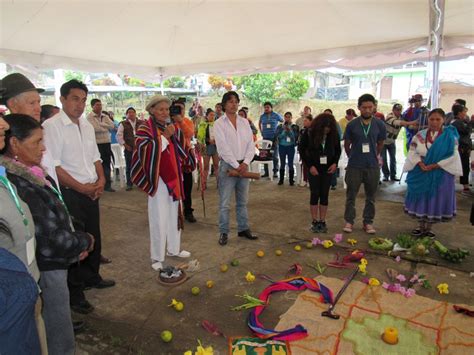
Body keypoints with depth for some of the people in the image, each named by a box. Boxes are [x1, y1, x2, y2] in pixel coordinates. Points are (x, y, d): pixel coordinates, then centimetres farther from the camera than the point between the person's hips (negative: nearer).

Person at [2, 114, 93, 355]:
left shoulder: (27, 174, 1)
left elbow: (55, 219, 13)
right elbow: (50, 241, -25)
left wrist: (75, 244, 0)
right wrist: (84, 241, -8)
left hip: (52, 266, 9)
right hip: (45, 272, -9)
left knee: (54, 333, 26)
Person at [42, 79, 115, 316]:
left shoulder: (87, 126, 11)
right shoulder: (52, 126, -13)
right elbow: (53, 166, -18)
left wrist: (101, 179, 0)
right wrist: (81, 187, -15)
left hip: (91, 192, 7)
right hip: (70, 194, -7)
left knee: (94, 238, 17)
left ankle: (91, 277, 38)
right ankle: (74, 294, 17)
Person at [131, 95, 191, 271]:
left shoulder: (173, 127, 10)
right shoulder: (144, 129, -6)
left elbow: (182, 151, 5)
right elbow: (146, 152, -21)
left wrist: (174, 135, -10)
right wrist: (165, 136, -21)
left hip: (174, 177, 6)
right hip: (157, 179, -6)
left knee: (174, 214, 14)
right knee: (159, 218, -3)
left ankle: (173, 248, 30)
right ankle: (157, 257, 8)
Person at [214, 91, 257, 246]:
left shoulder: (244, 122, 9)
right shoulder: (219, 123, -4)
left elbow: (251, 144, 4)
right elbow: (223, 148, -12)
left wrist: (245, 163, -9)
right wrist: (236, 165, -15)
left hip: (243, 165, 5)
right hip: (228, 165, -4)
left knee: (243, 201, 13)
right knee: (225, 202, 0)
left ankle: (243, 229, 24)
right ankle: (223, 232, 11)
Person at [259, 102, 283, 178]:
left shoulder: (276, 116, -1)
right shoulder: (262, 116, 6)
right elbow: (259, 124, 24)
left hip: (274, 138, -3)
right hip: (265, 138, 3)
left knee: (275, 156, 2)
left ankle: (275, 172, 10)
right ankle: (266, 172, 13)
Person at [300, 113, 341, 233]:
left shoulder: (334, 134, -5)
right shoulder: (309, 133, -12)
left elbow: (338, 150, 9)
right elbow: (302, 150, -5)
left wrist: (335, 163, -6)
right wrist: (310, 166, -10)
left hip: (328, 168, 2)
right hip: (313, 168, -2)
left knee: (324, 195, 4)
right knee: (315, 194, 0)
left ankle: (322, 221, 14)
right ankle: (315, 222, 11)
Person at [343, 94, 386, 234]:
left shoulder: (380, 125, -3)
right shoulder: (352, 125, -6)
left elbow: (380, 143, 13)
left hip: (372, 166, 1)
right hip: (354, 166, -1)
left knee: (371, 196, 11)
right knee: (351, 195, 6)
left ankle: (368, 222, 23)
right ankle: (349, 221, 18)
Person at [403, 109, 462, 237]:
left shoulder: (450, 136, -5)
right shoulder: (420, 135, 2)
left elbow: (452, 156, -10)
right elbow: (412, 151, -1)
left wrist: (433, 166, -18)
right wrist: (420, 164, -17)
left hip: (440, 174, -2)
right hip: (420, 173, 2)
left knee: (435, 200, 5)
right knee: (421, 199, 8)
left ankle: (428, 228, 21)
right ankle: (421, 226, 25)